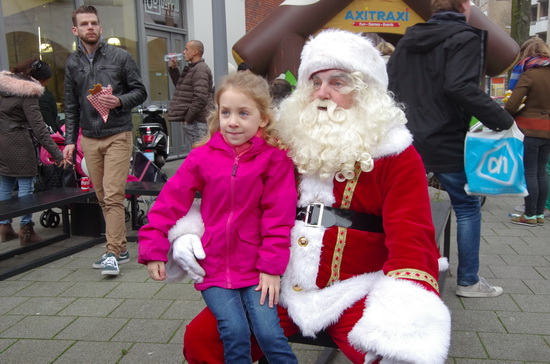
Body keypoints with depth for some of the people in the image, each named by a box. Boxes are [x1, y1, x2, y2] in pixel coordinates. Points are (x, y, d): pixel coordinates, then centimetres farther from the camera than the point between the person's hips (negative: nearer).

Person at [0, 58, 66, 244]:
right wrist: (57, 154, -20)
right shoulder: (27, 94, -15)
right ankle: (26, 229, 6)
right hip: (18, 145, -8)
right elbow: (38, 127, -19)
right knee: (25, 185, 1)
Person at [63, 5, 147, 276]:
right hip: (89, 139, 5)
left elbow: (140, 92, 4)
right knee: (103, 198, 8)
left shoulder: (120, 57, 1)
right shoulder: (72, 64, 12)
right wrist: (70, 140, 9)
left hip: (117, 136, -4)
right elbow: (71, 106, 15)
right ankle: (120, 249, 18)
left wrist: (119, 101, -15)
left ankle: (112, 253, -6)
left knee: (113, 196, -11)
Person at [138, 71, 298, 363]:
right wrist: (153, 249, -1)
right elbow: (170, 202, 2)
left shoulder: (274, 158, -7)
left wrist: (272, 266, -8)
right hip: (212, 265, 1)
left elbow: (278, 218, -6)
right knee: (234, 331, -12)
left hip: (255, 267, -1)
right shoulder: (203, 156, -2)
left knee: (268, 333, -12)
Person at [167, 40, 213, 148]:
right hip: (192, 121, 10)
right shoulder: (192, 68, 20)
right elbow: (180, 85, 33)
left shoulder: (200, 69, -12)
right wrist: (173, 68, 20)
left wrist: (187, 119, -17)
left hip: (195, 122, -10)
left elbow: (200, 98, -22)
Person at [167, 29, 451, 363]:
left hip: (354, 293, -3)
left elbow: (411, 239, -15)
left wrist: (406, 320, -33)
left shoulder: (394, 154, -4)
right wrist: (194, 235, -6)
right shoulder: (288, 139, 8)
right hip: (281, 287, 4)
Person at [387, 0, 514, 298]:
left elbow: (389, 82, 14)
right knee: (467, 207, 9)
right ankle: (468, 281, 17)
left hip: (408, 139, 7)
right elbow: (460, 87, -25)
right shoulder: (464, 38, -10)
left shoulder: (409, 38, 13)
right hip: (445, 142, -6)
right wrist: (502, 120, -21)